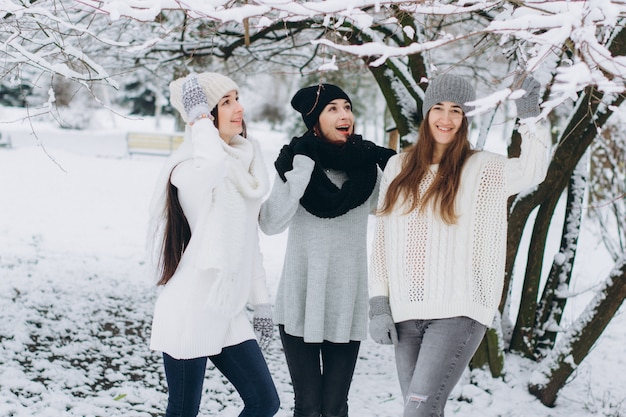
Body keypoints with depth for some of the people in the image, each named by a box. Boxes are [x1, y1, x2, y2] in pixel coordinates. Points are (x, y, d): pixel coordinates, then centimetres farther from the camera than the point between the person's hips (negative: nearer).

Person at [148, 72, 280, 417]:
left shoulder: (243, 162, 12)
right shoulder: (188, 167, -13)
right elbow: (212, 162, -40)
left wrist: (261, 300, 16)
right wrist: (200, 117, -22)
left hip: (228, 311, 8)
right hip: (190, 312, -8)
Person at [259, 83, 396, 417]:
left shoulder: (367, 166, 1)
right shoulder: (297, 160, -6)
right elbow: (271, 223, -16)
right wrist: (299, 174, -25)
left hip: (348, 306, 2)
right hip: (300, 304, -2)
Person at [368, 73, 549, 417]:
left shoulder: (482, 169, 1)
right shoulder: (400, 167, 10)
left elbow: (531, 172, -20)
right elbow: (382, 241, 9)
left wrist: (530, 118, -33)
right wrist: (378, 305, 3)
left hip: (458, 311, -4)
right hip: (406, 314, 4)